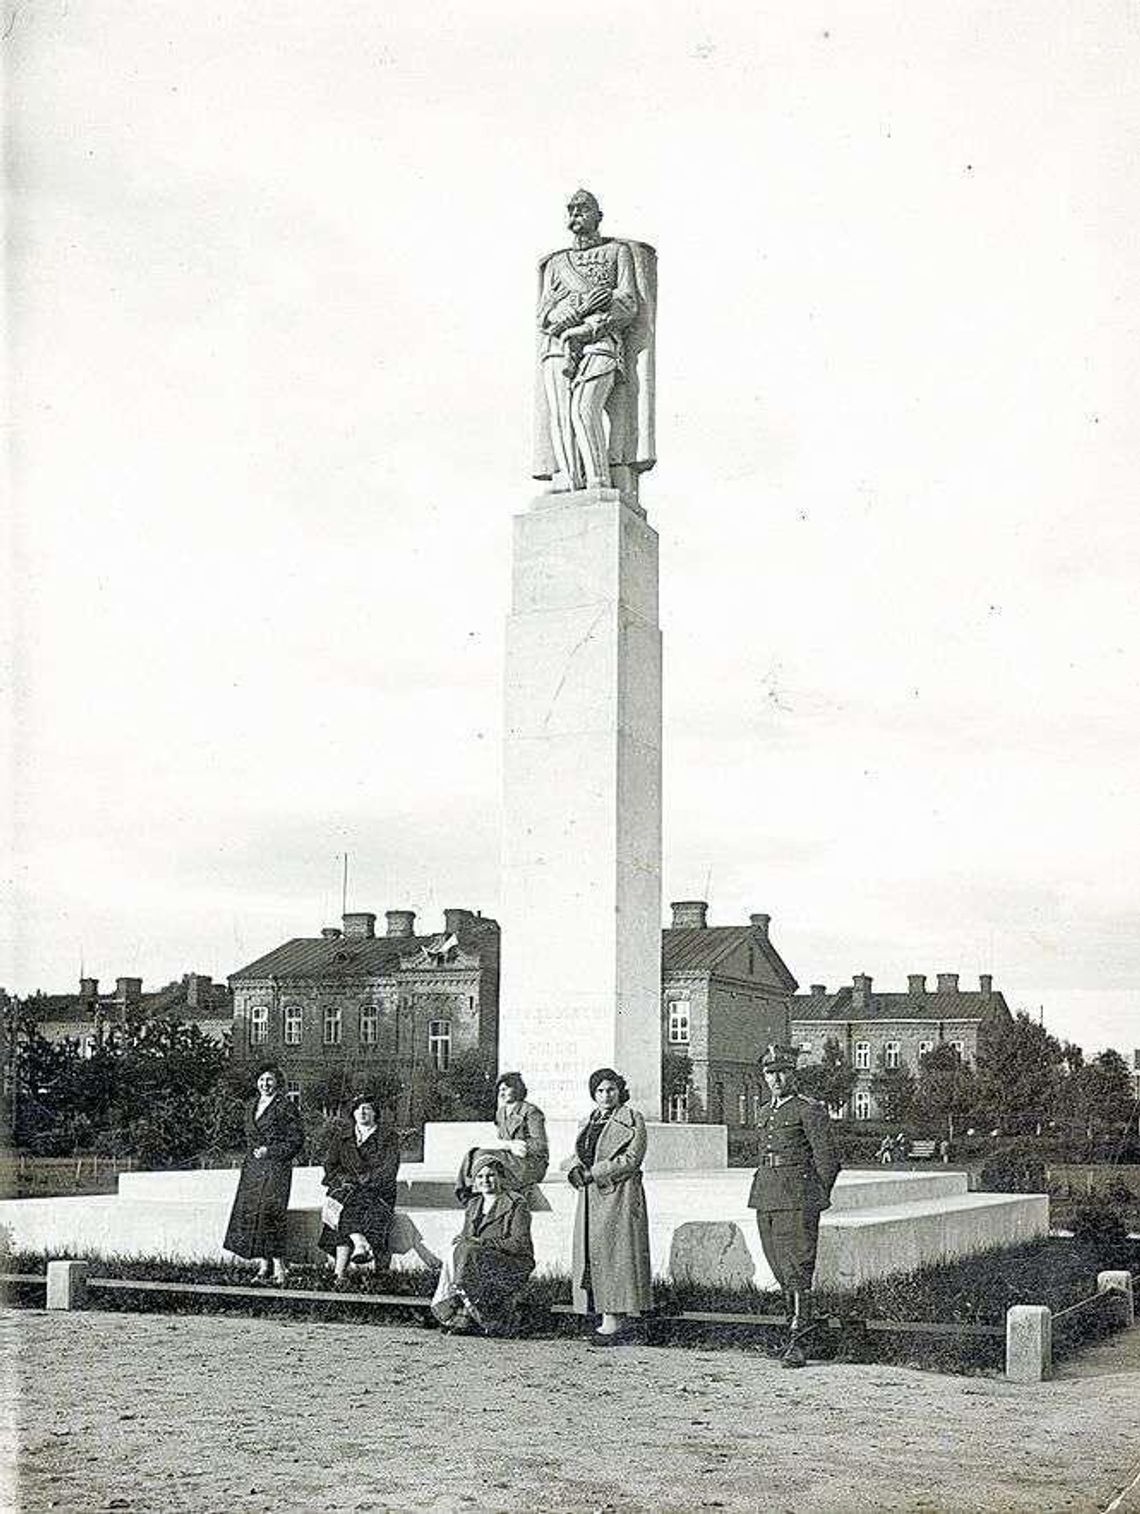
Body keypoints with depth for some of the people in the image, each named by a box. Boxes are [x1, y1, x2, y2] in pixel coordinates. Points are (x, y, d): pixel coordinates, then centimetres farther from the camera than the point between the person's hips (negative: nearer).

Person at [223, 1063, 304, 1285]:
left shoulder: (284, 1107, -6)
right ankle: (263, 1267, 7)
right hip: (252, 1167, 7)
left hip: (275, 1168, -7)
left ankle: (279, 1269, -10)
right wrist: (253, 1151, 11)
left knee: (269, 1215, -13)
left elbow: (297, 1140, -6)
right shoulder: (252, 1106, 15)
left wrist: (270, 1151, -12)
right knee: (249, 1214, 2)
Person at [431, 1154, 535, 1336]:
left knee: (467, 1252, -30)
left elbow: (519, 1244, -12)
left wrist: (481, 1242, -18)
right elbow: (464, 1238, 17)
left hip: (514, 1265, -6)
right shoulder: (473, 1205, 19)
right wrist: (460, 1242, -9)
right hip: (480, 1263, 6)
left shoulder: (515, 1204, -2)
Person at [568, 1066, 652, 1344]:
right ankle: (620, 1322, 8)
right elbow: (578, 1155, 17)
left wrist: (594, 1172, -13)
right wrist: (577, 1170, -6)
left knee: (615, 1252, -9)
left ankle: (614, 1319, -9)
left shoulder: (631, 1120, -3)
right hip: (591, 1197, 7)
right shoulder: (590, 1121, 18)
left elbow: (632, 1159, -12)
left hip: (619, 1196, -7)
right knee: (593, 1255, 4)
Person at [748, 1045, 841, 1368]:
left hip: (796, 1198, -8)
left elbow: (828, 1158, -5)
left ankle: (797, 1344, -11)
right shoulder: (766, 1112, 17)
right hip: (766, 1197, 8)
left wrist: (816, 1199, -2)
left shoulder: (809, 1110, -6)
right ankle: (797, 1326, 22)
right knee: (780, 1269, 11)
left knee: (797, 1268, -10)